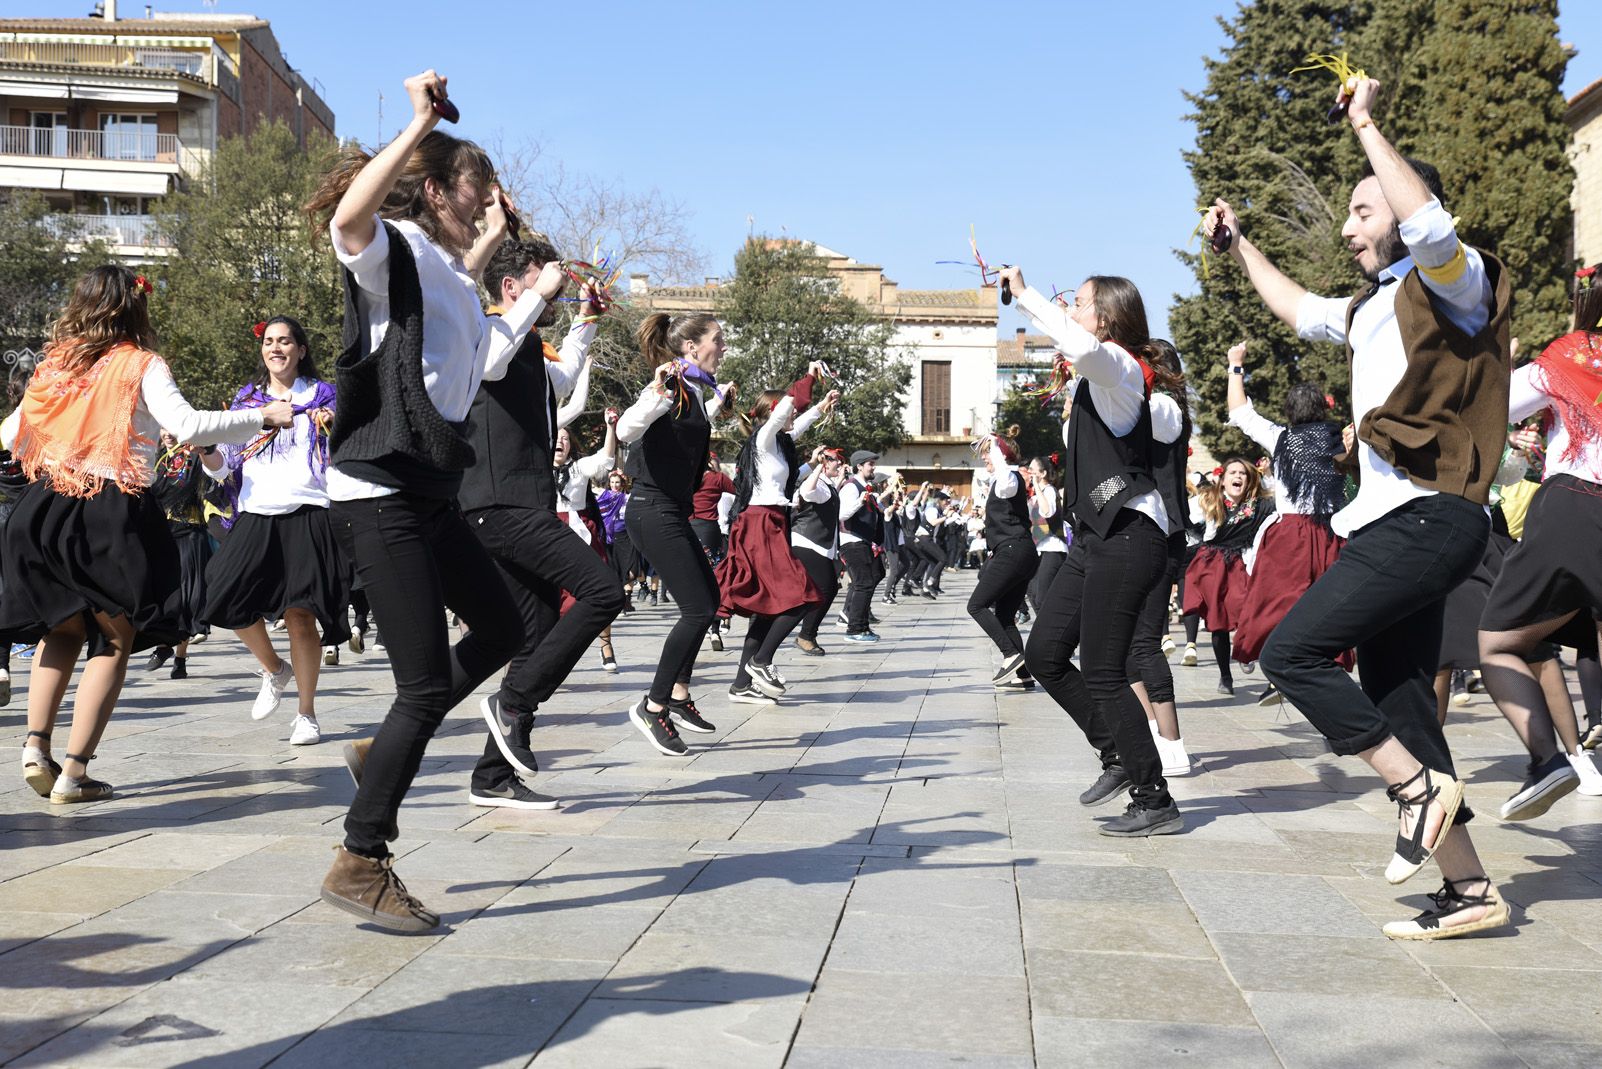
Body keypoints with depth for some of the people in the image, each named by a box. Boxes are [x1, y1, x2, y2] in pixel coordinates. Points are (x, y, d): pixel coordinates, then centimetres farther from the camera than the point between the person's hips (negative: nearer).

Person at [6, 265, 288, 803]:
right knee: (115, 641, 7)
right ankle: (74, 772, 0)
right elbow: (187, 426, -16)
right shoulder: (141, 365, -2)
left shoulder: (54, 365, 12)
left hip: (46, 511, 5)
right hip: (115, 516, -5)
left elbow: (10, 435, 19)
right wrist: (263, 416, -9)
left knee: (62, 628, 24)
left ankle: (36, 743, 9)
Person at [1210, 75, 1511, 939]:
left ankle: (1420, 784, -5)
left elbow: (1429, 224, -27)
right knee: (1392, 694, 7)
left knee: (1291, 652, -15)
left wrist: (1365, 126, -19)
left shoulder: (1454, 286, -4)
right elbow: (1300, 311, 40)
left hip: (1425, 519, -10)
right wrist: (1238, 245, 40)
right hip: (1392, 520, 10)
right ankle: (1469, 891, 11)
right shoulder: (1377, 309, 22)